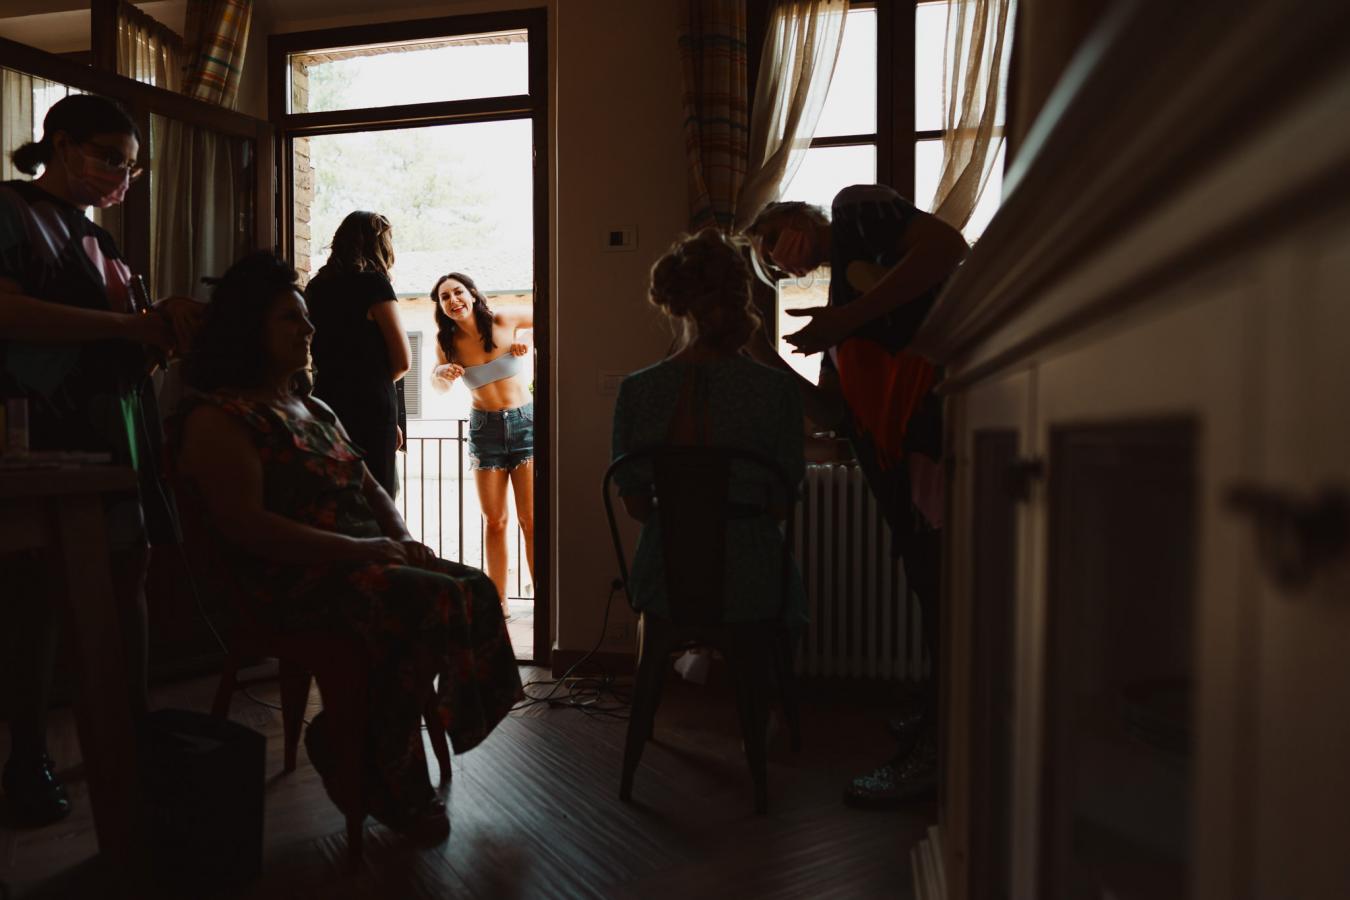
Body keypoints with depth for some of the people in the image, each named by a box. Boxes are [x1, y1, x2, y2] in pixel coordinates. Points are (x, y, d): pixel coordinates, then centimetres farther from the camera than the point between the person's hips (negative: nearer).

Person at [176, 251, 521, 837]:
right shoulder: (218, 417, -6)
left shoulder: (314, 409, 23)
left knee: (476, 588, -12)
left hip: (362, 563, 9)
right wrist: (359, 549, -21)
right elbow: (246, 526, -17)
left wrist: (403, 539, 1)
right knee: (439, 602, -28)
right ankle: (380, 772, -9)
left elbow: (369, 488, 23)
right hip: (291, 582, -9)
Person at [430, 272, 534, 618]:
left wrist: (528, 343, -9)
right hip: (485, 427, 3)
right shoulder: (448, 342, 1)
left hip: (524, 421, -2)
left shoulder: (505, 322, -6)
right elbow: (439, 385, -7)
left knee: (530, 520, -6)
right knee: (494, 521, 5)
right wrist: (442, 373, -28)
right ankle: (499, 601, 11)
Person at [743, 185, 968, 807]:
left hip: (941, 414, -8)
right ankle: (935, 715, 25)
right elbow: (836, 415, 17)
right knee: (926, 577, 13)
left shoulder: (855, 209, 9)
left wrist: (848, 318, -12)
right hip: (897, 443, 8)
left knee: (936, 579, -6)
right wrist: (771, 363, 11)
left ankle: (937, 751, 1)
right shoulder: (840, 302, 28)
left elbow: (948, 245, -12)